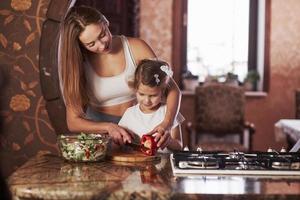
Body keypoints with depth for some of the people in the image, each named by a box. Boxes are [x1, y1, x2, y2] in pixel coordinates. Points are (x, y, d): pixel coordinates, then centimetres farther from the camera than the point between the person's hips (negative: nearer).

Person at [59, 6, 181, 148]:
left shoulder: (135, 48, -9)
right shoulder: (78, 64, -8)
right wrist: (109, 127, -26)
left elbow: (173, 89, -8)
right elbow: (73, 122, -9)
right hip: (99, 128, 1)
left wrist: (166, 124, -27)